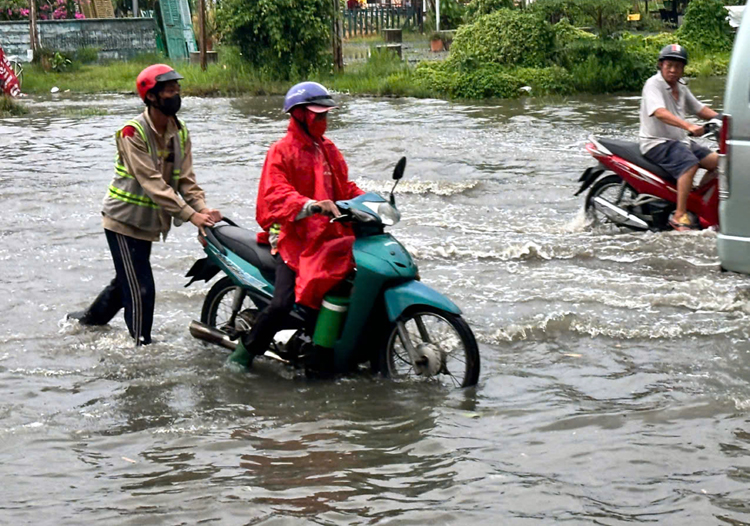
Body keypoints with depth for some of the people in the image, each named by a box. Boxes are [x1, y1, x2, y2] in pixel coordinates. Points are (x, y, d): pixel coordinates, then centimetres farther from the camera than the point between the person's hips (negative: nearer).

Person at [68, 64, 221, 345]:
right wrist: (190, 215, -34)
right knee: (141, 289, -8)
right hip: (124, 219, -8)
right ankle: (142, 344, 5)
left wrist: (203, 209, -25)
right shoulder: (133, 133, -22)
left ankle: (90, 318, 44)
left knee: (126, 281, 22)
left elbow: (186, 180, -6)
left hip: (148, 223, 8)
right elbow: (152, 183, -28)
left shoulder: (180, 133, 1)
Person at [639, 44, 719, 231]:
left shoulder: (681, 88, 14)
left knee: (717, 161, 0)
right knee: (689, 164, -31)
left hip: (680, 141, 9)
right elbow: (660, 112, -30)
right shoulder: (653, 84, -13)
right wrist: (688, 126, -42)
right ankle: (679, 216, -31)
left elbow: (699, 109, 23)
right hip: (657, 143, -9)